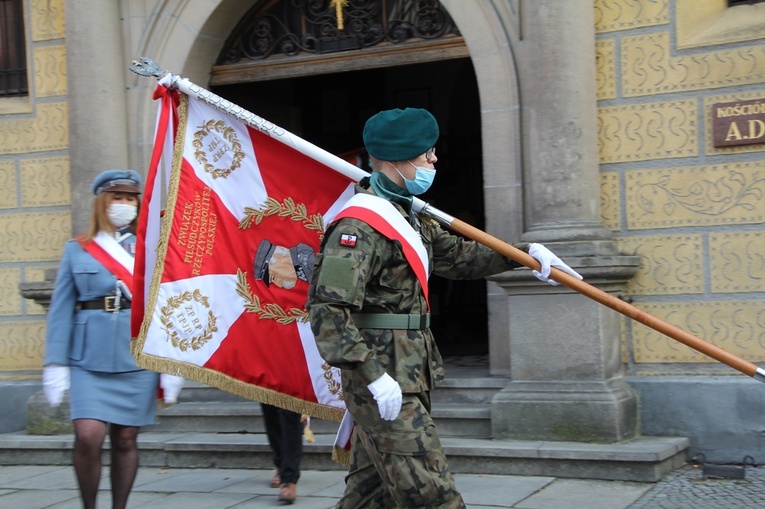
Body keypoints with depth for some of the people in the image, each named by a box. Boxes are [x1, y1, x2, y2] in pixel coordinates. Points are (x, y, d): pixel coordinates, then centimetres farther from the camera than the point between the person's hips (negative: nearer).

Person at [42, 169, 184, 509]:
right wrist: (55, 363, -3)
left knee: (125, 440, 4)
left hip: (138, 359, 1)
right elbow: (61, 310, 5)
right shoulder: (76, 250, 9)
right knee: (88, 437, -12)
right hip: (90, 360, -1)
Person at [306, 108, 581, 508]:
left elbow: (457, 256, 28)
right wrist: (373, 376, -29)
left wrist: (525, 251, 21)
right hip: (385, 385, -10)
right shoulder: (359, 226, -17)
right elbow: (328, 310, -25)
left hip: (408, 377, 10)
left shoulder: (405, 217, 17)